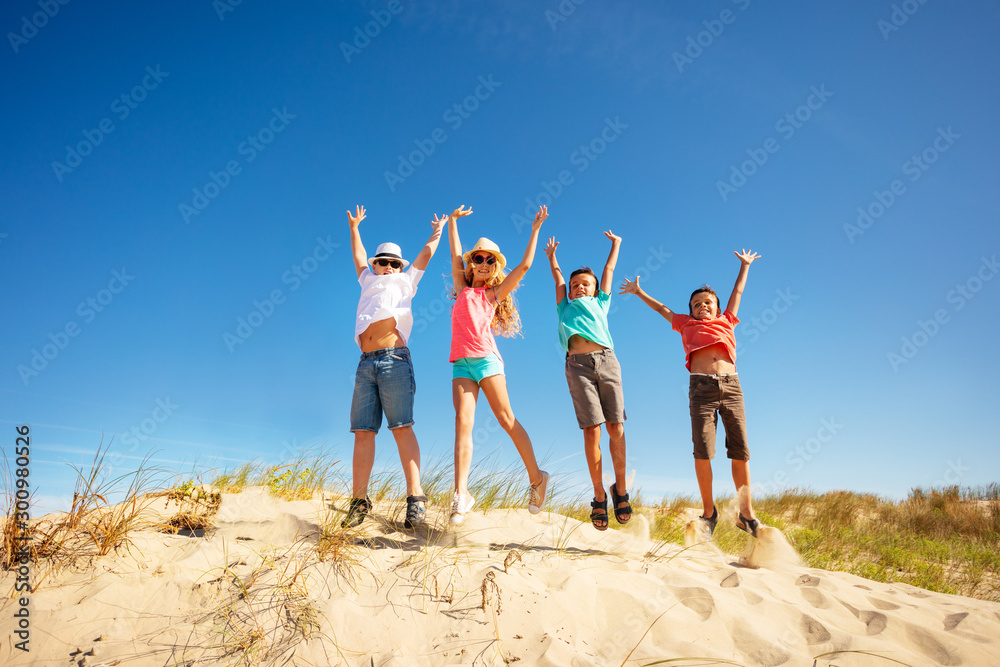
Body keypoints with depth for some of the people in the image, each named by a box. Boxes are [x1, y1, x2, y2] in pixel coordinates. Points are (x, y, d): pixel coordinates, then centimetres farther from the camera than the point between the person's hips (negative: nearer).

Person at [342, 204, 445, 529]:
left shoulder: (405, 282, 20)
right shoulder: (368, 282, 28)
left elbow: (426, 252, 27)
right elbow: (358, 255, 42)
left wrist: (438, 231, 43)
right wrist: (354, 227, 53)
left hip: (394, 360, -4)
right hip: (366, 364, 4)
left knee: (402, 427, -12)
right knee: (363, 432, -2)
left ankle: (415, 496, -15)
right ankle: (359, 501, -2)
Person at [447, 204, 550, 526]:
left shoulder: (494, 293, 14)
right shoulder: (463, 289, 21)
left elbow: (524, 265, 11)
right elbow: (455, 255, 20)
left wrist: (535, 230, 17)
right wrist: (453, 220, 25)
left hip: (486, 359, -2)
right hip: (461, 363, 2)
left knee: (506, 419, -2)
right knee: (463, 421, -10)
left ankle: (536, 477, 11)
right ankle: (461, 493, -17)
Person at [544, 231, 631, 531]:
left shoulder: (600, 304, 29)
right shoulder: (565, 308, 29)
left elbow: (609, 269, 40)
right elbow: (558, 278, 42)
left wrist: (615, 244, 53)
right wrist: (552, 256, 56)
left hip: (606, 360, 1)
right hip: (578, 364, -1)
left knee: (615, 426, -5)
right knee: (592, 429, -8)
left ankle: (620, 488, 7)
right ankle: (599, 496, -1)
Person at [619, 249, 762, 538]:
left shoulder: (726, 322, 24)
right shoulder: (687, 325, 22)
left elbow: (737, 292, 37)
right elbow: (663, 309, 33)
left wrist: (744, 265, 49)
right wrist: (638, 291, 41)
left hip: (731, 386, 1)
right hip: (702, 387, -1)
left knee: (740, 451, -3)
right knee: (703, 450, -10)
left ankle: (746, 514, 5)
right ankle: (708, 511, 3)